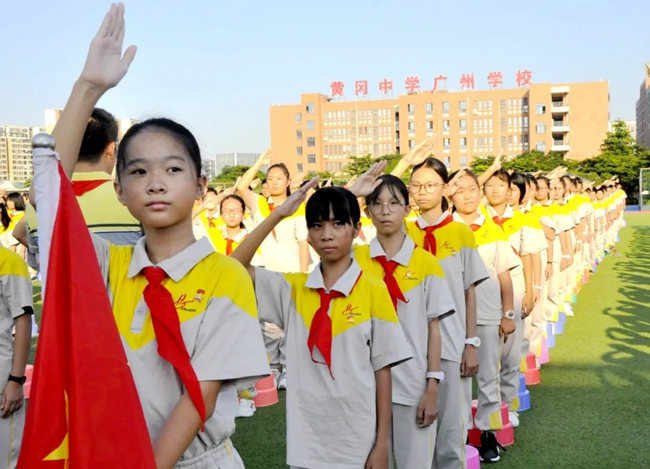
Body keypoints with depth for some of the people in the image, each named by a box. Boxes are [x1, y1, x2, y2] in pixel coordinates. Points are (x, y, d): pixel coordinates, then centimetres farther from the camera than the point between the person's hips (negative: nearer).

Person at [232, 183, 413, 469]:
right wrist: (277, 215, -9)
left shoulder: (374, 290, -6)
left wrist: (383, 444, -3)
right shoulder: (293, 288, 3)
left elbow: (382, 368, -4)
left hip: (358, 442, -2)